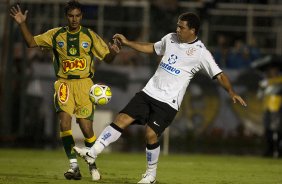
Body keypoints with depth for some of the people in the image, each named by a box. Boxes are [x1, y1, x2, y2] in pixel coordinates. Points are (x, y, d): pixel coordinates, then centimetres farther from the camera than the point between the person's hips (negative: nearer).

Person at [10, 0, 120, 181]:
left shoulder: (90, 36, 3)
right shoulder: (56, 35, 6)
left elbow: (106, 57, 6)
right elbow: (32, 42, 8)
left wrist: (113, 52, -17)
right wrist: (22, 24, -4)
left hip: (84, 84, -1)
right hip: (64, 83, 1)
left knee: (86, 127, -5)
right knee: (64, 120, -20)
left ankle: (92, 164, 20)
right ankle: (74, 166, -17)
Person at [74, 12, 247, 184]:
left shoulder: (201, 52, -9)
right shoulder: (170, 38, 8)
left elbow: (219, 74, -11)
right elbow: (152, 48, 26)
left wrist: (231, 92, -26)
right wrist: (127, 42, 24)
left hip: (168, 102, -5)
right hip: (149, 92, 5)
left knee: (151, 134, -14)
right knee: (122, 119, -6)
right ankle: (92, 153, -6)